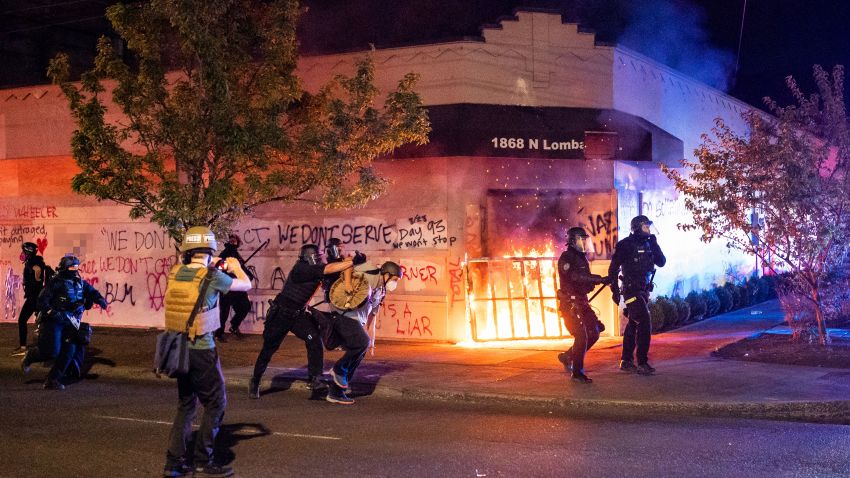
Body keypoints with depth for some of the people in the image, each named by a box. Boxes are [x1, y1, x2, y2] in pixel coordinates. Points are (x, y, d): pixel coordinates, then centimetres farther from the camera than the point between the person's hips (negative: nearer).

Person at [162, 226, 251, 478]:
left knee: (186, 404, 18)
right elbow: (246, 285, 2)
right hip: (201, 351, -6)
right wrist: (236, 266, 20)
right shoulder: (213, 277, -15)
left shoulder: (175, 273, -1)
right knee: (215, 404, 9)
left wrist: (211, 266, 28)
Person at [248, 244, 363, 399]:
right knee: (268, 349, 6)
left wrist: (352, 261, -23)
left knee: (314, 338, -16)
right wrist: (353, 261, -33)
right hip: (280, 314, -6)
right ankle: (255, 382, 26)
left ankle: (314, 379, -9)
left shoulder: (315, 270, -2)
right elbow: (328, 269, -32)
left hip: (298, 315, 6)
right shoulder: (301, 269, -24)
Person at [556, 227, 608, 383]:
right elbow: (574, 276, -29)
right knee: (582, 336, -13)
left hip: (582, 303, 9)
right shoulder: (567, 257, -12)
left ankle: (568, 356, 22)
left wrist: (600, 279, 5)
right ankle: (577, 373, -4)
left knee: (593, 333, 7)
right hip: (571, 304, -9)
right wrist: (598, 279, -34)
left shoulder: (581, 257, 17)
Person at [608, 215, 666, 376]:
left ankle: (626, 361, 23)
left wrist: (654, 244, -7)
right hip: (631, 290, -8)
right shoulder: (626, 245, -12)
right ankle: (642, 363, -11)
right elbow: (613, 269, -11)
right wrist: (615, 290, -14)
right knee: (645, 324, -15)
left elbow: (661, 262, 2)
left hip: (643, 291, 8)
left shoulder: (648, 244, 9)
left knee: (633, 325, 14)